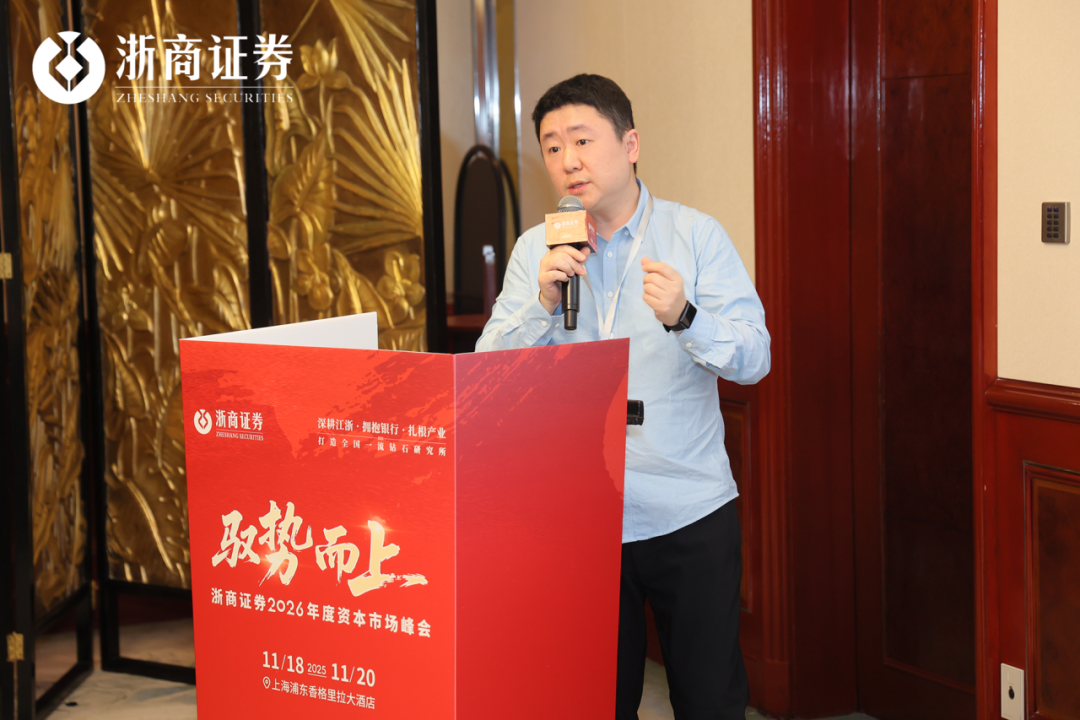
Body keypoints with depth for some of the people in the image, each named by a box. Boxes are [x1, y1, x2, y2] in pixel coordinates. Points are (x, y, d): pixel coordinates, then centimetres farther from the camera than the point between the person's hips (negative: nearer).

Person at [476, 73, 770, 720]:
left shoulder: (697, 235, -2)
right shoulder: (536, 250, 4)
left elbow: (755, 358, -10)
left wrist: (683, 317, -29)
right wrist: (545, 303, -20)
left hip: (692, 518, -1)